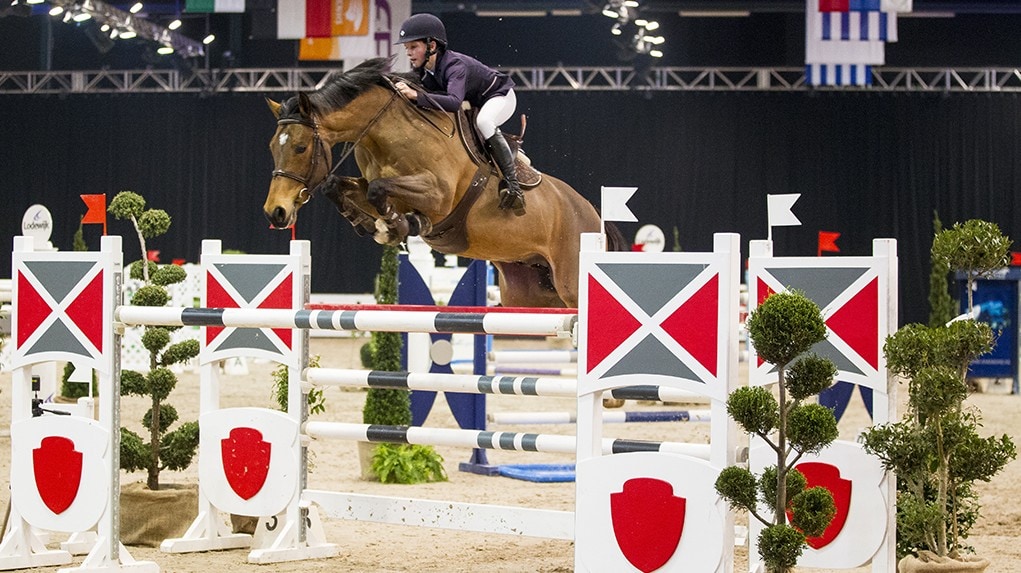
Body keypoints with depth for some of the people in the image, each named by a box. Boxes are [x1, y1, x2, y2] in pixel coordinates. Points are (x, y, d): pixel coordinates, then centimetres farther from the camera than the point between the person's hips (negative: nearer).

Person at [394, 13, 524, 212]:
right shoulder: (423, 71, -13)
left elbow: (454, 102, -55)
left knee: (484, 121, -40)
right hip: (472, 104, 9)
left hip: (500, 95, -9)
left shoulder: (455, 65, -38)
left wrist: (416, 95, -64)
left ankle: (513, 185, -35)